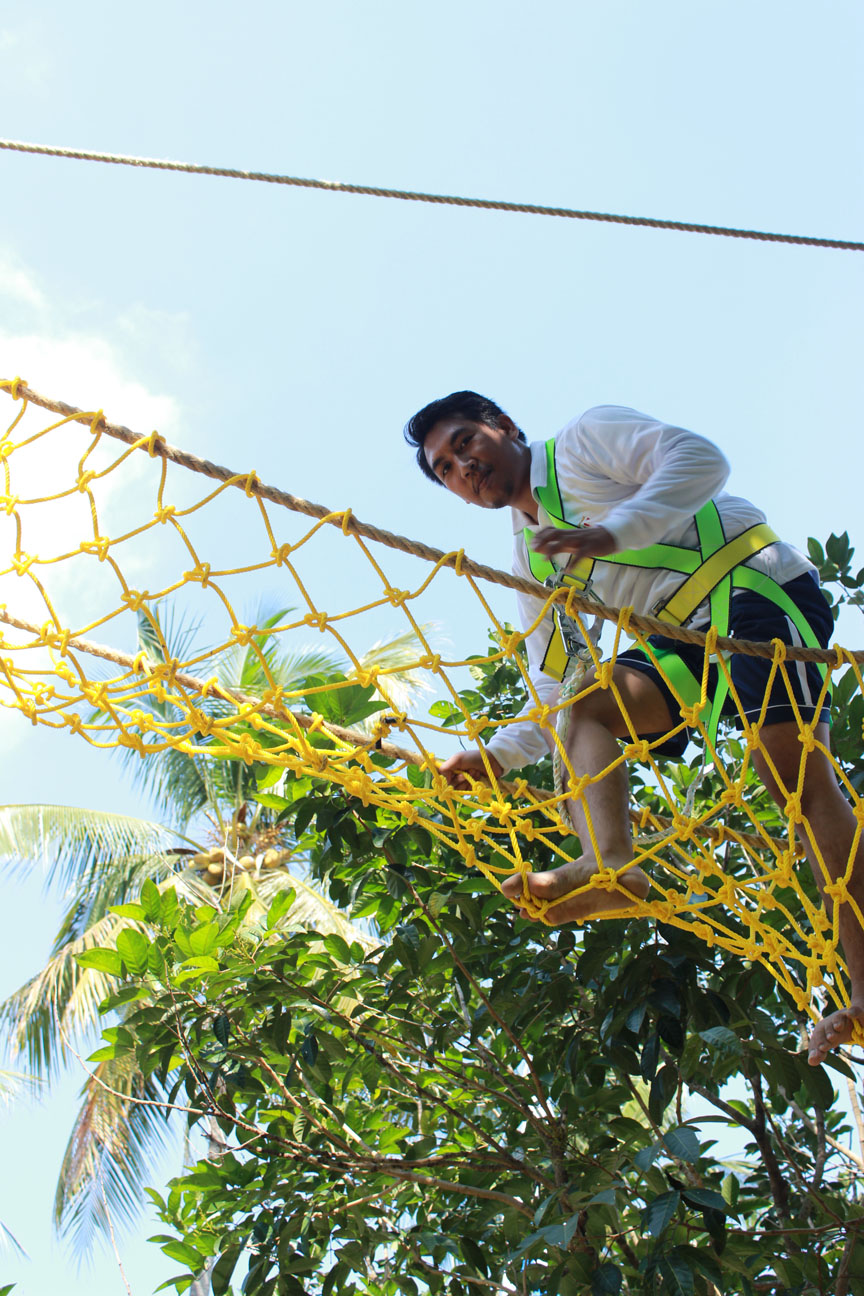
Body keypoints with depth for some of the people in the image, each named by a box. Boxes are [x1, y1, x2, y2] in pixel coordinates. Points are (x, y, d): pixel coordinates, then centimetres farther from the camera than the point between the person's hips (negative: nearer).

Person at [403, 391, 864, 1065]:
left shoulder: (583, 439, 2)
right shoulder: (532, 559, 19)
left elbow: (700, 458, -15)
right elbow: (557, 693, 17)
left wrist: (611, 533, -26)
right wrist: (496, 755, 3)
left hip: (760, 587, -7)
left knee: (796, 775, -17)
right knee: (586, 700, -14)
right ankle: (608, 863, -33)